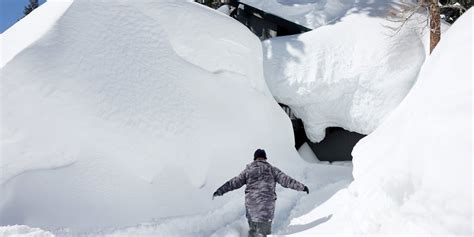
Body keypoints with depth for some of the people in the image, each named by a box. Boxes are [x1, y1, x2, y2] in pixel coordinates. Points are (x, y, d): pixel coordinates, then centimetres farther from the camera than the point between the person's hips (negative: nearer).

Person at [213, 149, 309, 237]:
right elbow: (286, 180, 0)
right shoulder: (272, 169, 1)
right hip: (266, 206, -2)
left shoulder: (248, 170, 5)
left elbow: (234, 183, 6)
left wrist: (220, 191, 14)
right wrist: (302, 187, 8)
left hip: (251, 205, 2)